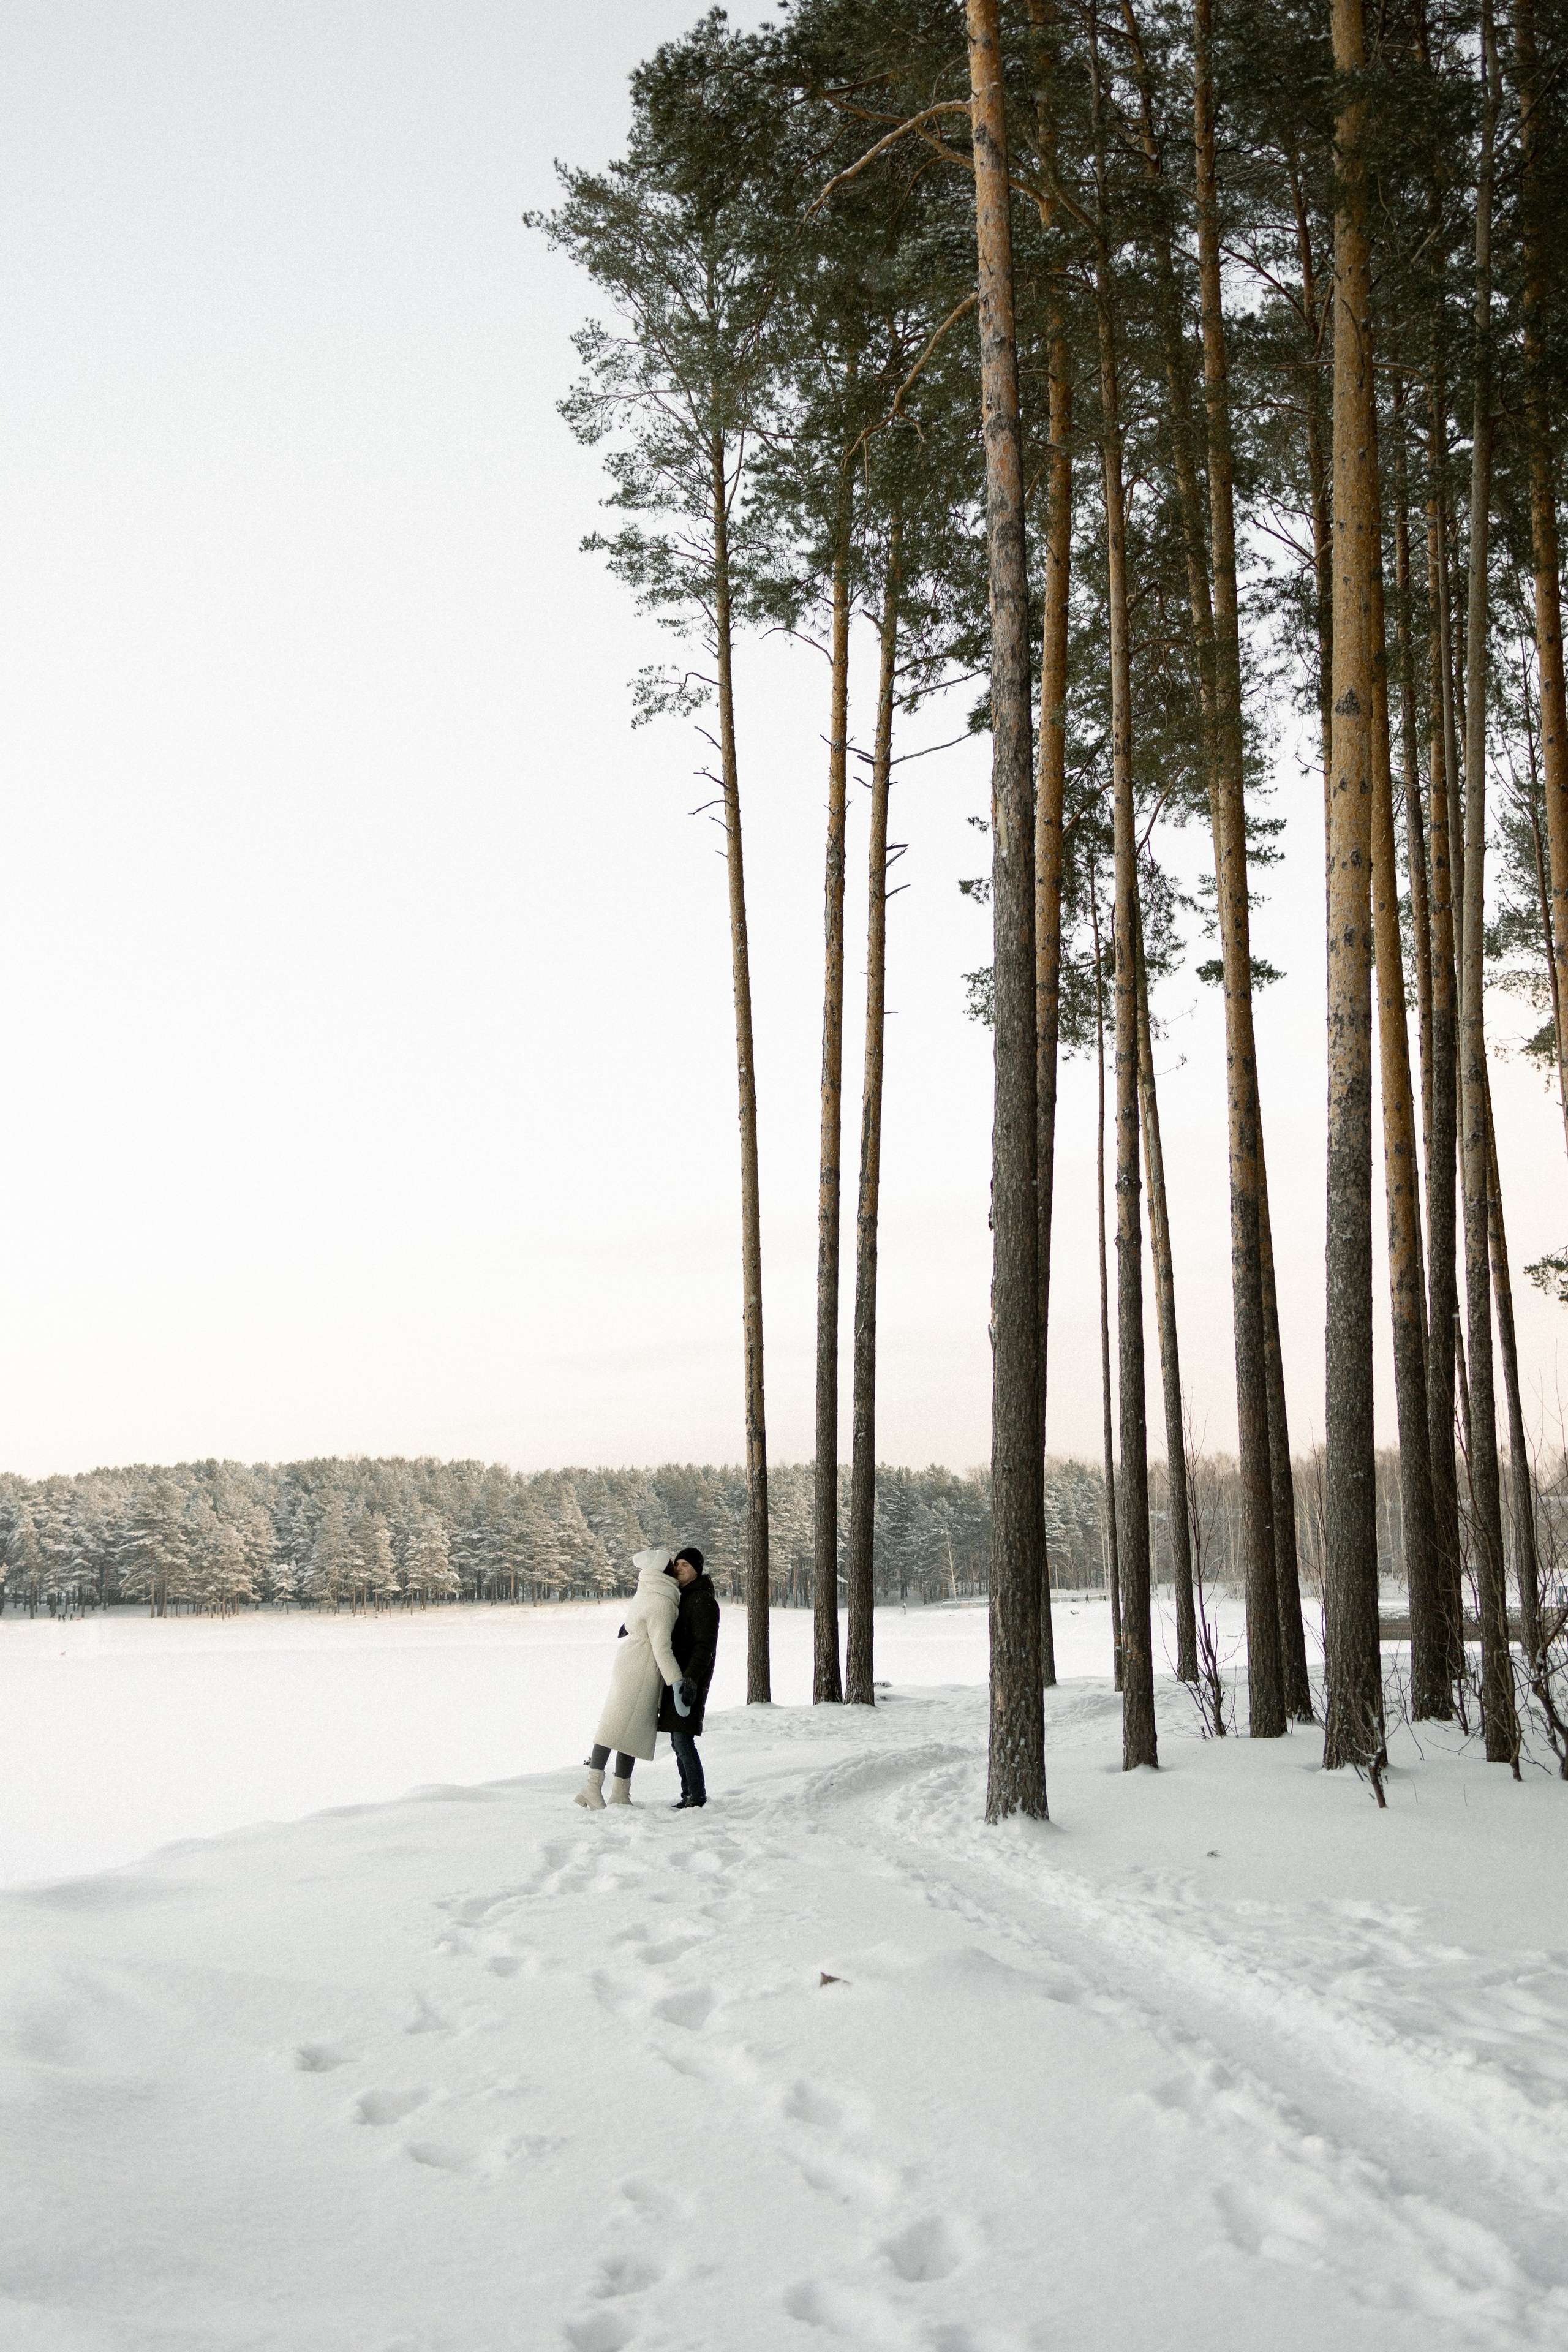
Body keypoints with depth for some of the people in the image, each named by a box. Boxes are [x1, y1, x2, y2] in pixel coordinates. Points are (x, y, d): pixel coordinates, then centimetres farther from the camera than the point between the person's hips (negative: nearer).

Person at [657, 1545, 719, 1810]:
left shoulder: (703, 1600, -13)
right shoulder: (680, 1597, 16)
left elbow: (705, 1646, -19)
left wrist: (691, 1679, -27)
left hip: (691, 1679, -9)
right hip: (676, 1677, 9)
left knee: (683, 1741, -12)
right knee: (678, 1742, 10)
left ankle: (698, 1797, -6)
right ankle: (689, 1795, 15)